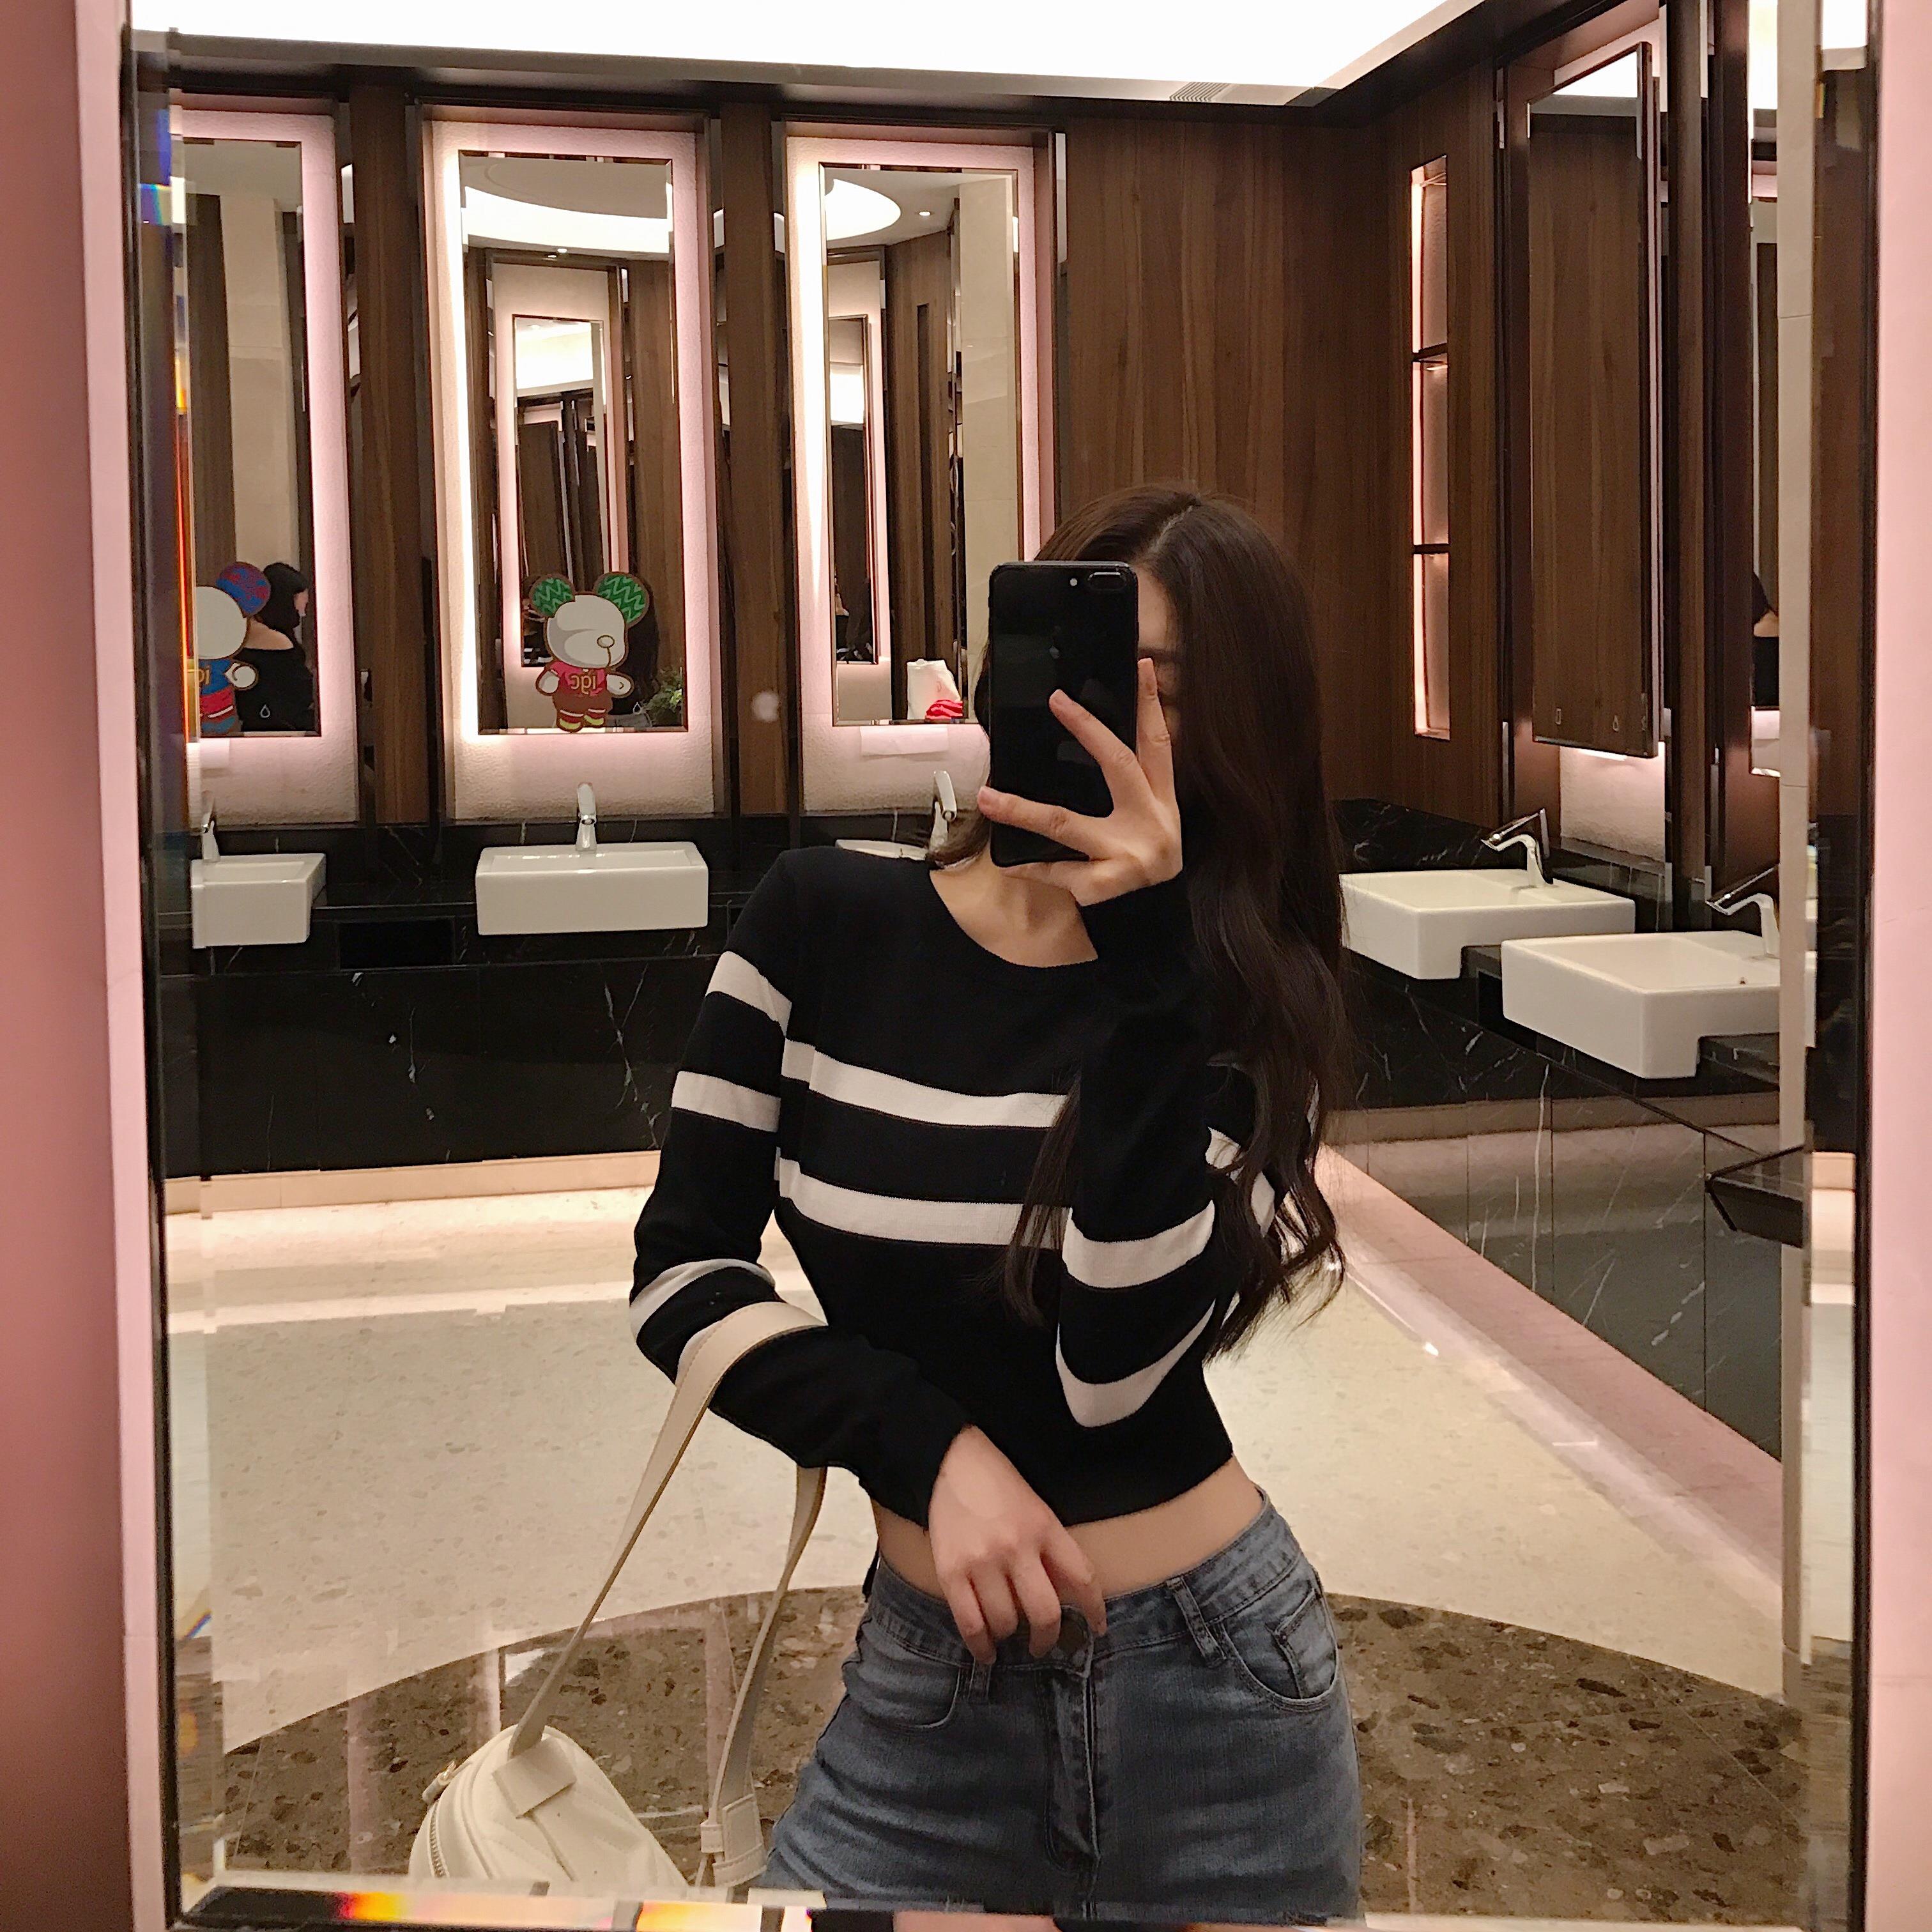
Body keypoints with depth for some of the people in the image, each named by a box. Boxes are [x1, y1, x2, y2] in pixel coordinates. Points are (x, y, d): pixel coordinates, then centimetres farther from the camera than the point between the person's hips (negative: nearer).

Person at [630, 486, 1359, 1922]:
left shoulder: (1235, 995, -9)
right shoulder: (822, 921, -4)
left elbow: (1113, 1369, -21)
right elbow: (678, 1270, -3)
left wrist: (1141, 954, -26)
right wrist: (933, 1448, -16)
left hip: (1213, 1686, -1)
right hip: (923, 1677, 1)